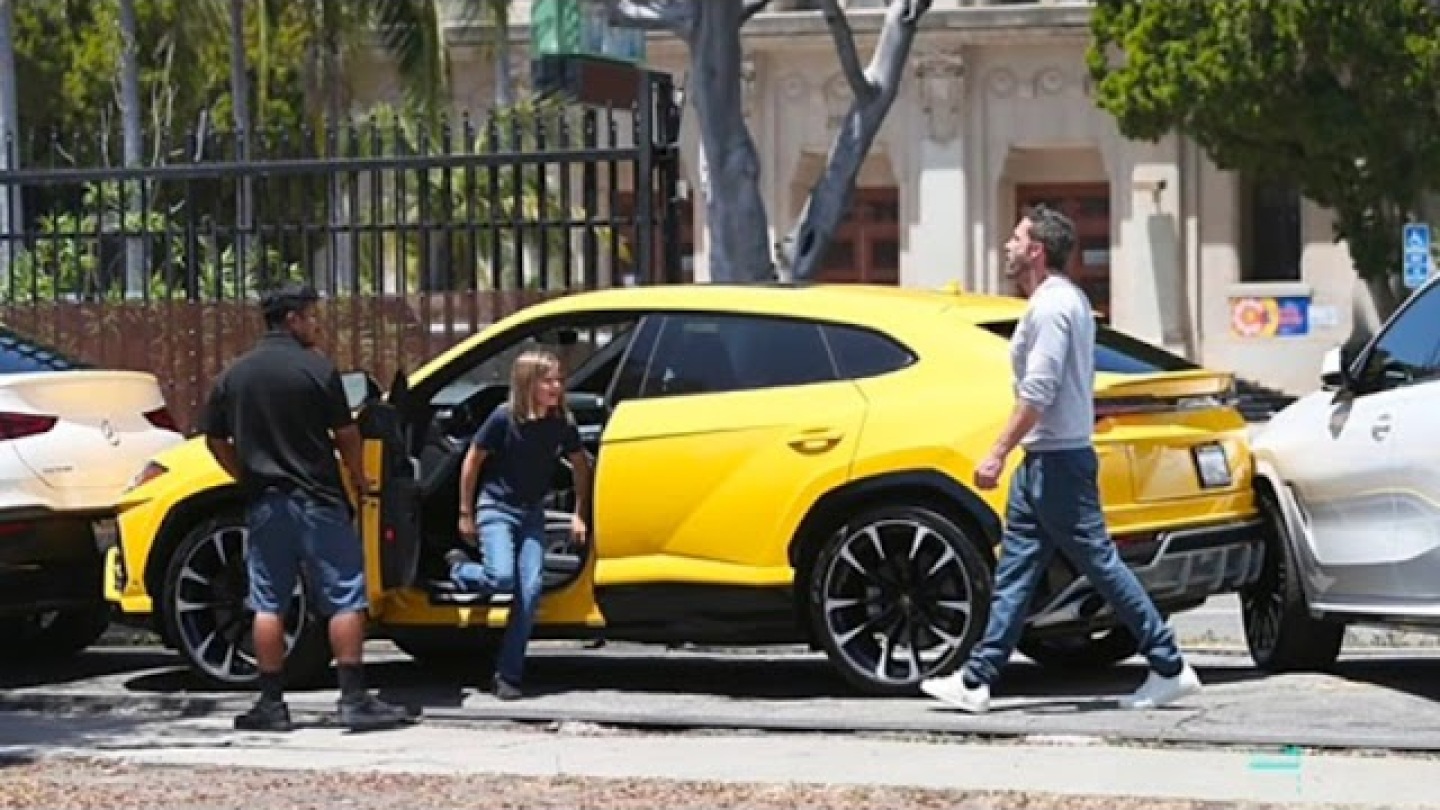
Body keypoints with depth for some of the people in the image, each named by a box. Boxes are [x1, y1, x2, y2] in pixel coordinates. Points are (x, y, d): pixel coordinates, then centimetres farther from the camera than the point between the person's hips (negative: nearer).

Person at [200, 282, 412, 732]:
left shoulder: (235, 375, 6)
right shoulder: (316, 369, -8)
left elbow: (215, 440, 10)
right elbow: (346, 434, -4)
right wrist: (358, 476, 13)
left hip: (264, 505, 5)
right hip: (317, 501, -5)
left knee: (269, 605, 7)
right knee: (345, 599, 0)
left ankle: (271, 704, 7)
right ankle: (354, 699, -4)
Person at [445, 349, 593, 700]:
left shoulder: (563, 423, -7)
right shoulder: (504, 418, -17)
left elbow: (580, 464, 8)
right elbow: (473, 461, -7)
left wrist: (579, 514, 4)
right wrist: (466, 513, -3)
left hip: (532, 513, 4)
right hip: (497, 508, -4)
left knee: (531, 589, -8)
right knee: (502, 578, -24)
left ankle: (508, 675, -1)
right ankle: (460, 568, 12)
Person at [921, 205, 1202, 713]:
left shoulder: (1051, 306, -15)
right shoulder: (1064, 299, 17)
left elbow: (1037, 392, -23)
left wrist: (997, 454, -22)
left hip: (1057, 461, -10)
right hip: (1043, 461, 10)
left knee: (1100, 563, -6)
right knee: (1015, 571, 8)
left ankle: (1170, 668, -1)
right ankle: (977, 681, 9)